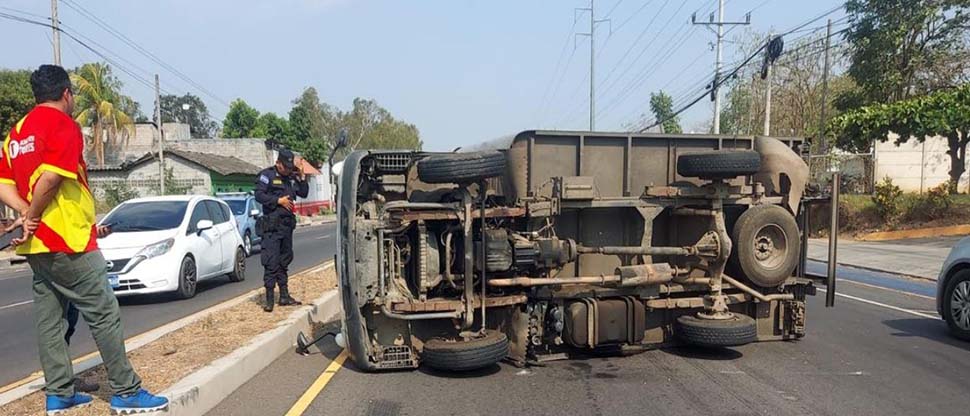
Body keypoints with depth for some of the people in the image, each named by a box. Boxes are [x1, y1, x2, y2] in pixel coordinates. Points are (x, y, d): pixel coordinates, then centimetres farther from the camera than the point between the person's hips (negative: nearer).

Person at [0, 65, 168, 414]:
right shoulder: (62, 124, -10)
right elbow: (51, 178, -23)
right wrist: (33, 219, -11)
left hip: (37, 245, 9)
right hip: (67, 240, -9)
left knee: (49, 319, 11)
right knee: (104, 314, -4)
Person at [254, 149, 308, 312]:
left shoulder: (291, 177, 16)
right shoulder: (267, 175, -4)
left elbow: (304, 193, 18)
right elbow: (259, 195, -12)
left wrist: (302, 177, 5)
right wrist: (278, 200, -17)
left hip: (287, 224, 7)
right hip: (272, 226, -7)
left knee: (284, 262, 14)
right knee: (271, 262, -9)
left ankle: (284, 296, 22)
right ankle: (269, 299, -7)